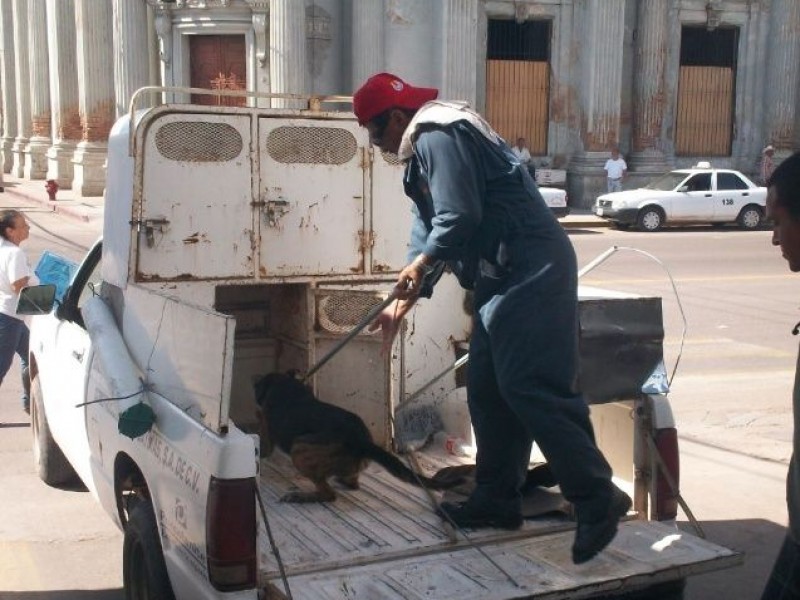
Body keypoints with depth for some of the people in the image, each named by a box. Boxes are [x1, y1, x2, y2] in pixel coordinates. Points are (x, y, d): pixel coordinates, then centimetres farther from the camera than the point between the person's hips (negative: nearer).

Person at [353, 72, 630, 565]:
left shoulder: (438, 135, -10)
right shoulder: (425, 145, 23)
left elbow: (459, 217, -20)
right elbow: (430, 229, 27)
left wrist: (420, 263, -5)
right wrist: (404, 303, 26)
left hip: (531, 271, -11)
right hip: (503, 277, 11)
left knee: (530, 388, -14)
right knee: (487, 390, 12)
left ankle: (598, 498, -10)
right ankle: (498, 498, 20)